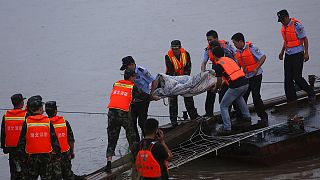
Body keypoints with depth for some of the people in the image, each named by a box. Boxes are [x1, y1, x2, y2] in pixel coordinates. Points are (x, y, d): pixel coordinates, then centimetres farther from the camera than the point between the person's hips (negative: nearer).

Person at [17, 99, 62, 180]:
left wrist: (21, 155, 6)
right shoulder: (48, 121, -2)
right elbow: (54, 140, 1)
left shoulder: (27, 122, -4)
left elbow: (22, 140, -1)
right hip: (46, 156, 1)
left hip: (31, 157, -1)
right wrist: (57, 153, 10)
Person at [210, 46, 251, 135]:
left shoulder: (218, 65, 0)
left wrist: (215, 89, 23)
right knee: (239, 97, 40)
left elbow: (219, 82, 1)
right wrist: (219, 85, 41)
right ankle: (247, 116, 44)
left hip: (236, 86, -8)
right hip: (245, 83, 8)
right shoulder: (229, 59, 23)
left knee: (223, 106, 6)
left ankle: (227, 128, 0)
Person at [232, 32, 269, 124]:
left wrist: (256, 68, -21)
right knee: (242, 97, 3)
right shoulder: (237, 52, 6)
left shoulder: (251, 47, -14)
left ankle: (263, 117, -2)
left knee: (256, 97, -11)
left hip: (256, 75, -7)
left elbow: (263, 57, -15)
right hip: (246, 77, 7)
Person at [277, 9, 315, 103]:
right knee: (288, 79, 4)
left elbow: (305, 39, -11)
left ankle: (311, 93, 10)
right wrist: (282, 51, 19)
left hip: (297, 54, -7)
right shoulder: (284, 26, 8)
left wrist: (306, 53, -15)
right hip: (288, 55, 7)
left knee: (297, 78, -9)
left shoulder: (297, 25, -15)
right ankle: (291, 100, 10)